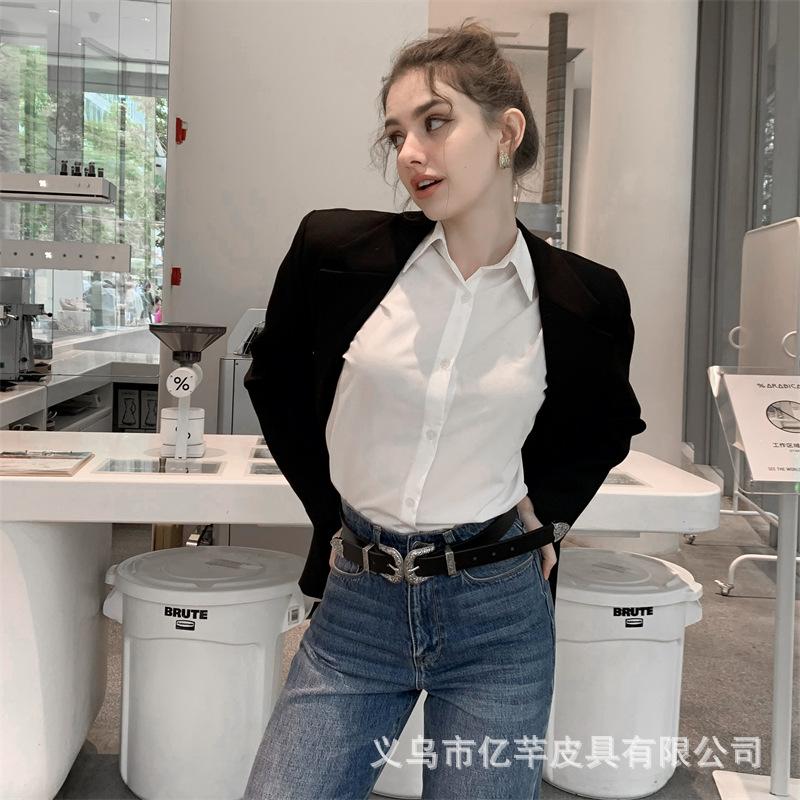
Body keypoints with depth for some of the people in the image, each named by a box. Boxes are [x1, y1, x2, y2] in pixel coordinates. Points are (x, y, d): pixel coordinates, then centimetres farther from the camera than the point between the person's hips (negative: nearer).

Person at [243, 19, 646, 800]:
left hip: (500, 615, 0)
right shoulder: (337, 250, -8)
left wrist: (547, 510, 3)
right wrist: (333, 514, 8)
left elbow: (608, 427, 16)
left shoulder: (584, 297, -6)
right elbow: (274, 385, 10)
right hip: (356, 605, 1)